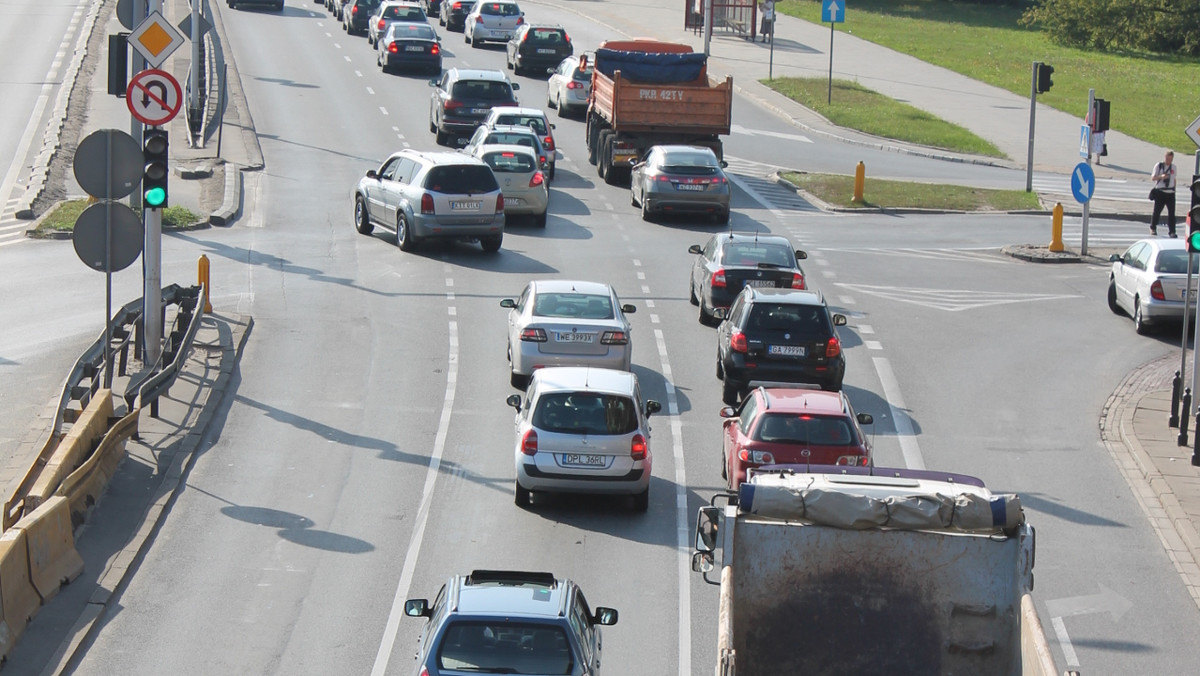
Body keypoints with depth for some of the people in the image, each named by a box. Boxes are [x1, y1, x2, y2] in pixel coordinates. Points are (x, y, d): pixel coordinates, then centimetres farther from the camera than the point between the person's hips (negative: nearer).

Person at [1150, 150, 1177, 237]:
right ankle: (1153, 228, 27)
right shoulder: (1158, 166, -3)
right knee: (1157, 211, 6)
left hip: (1170, 193, 3)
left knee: (1171, 212, -6)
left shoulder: (1173, 167, 10)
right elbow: (1152, 178, -7)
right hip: (1160, 192, -3)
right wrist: (1161, 176, -25)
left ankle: (1172, 231, -5)